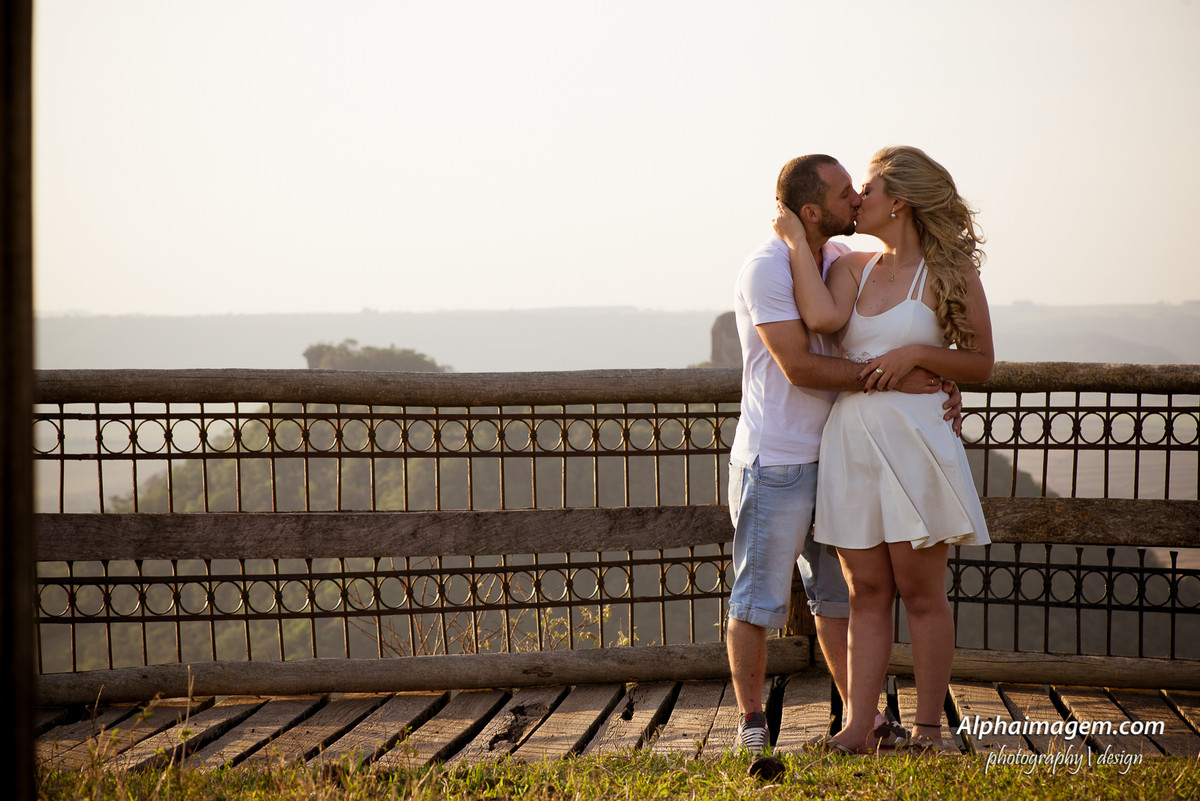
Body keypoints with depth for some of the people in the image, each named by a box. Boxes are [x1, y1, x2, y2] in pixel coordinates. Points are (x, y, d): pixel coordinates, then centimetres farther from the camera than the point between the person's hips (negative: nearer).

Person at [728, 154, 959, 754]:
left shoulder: (842, 259, 8)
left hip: (831, 455, 8)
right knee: (758, 599, 1)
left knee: (840, 594, 15)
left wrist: (938, 385, -4)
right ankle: (751, 723, 11)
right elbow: (800, 367, -22)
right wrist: (892, 378, -21)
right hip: (774, 462, -8)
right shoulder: (767, 268, -17)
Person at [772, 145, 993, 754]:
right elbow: (823, 318, -10)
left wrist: (916, 352, -13)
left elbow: (980, 363, 1)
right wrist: (797, 240, -4)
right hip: (850, 440, 4)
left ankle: (928, 726, 9)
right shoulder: (852, 268, 12)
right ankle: (858, 728, 3)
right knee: (866, 591, 4)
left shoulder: (951, 272, 1)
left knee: (920, 590, 1)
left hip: (912, 439, -4)